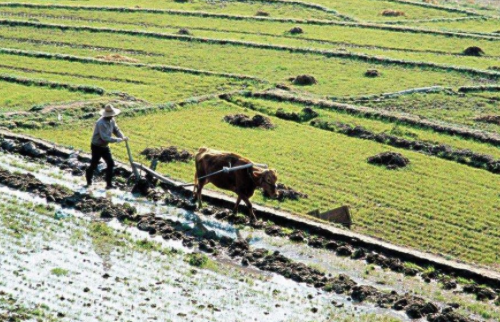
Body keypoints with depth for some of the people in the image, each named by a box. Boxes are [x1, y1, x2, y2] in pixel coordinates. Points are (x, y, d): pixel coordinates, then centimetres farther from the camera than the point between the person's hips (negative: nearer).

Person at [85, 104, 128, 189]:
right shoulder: (101, 123, -32)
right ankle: (89, 182, 29)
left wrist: (123, 137, -18)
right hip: (97, 146, -8)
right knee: (94, 165, 5)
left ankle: (109, 184, 8)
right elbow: (105, 137, -35)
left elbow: (116, 130, 2)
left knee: (110, 163, 2)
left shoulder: (111, 120, -6)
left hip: (105, 146, 8)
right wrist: (118, 140, -34)